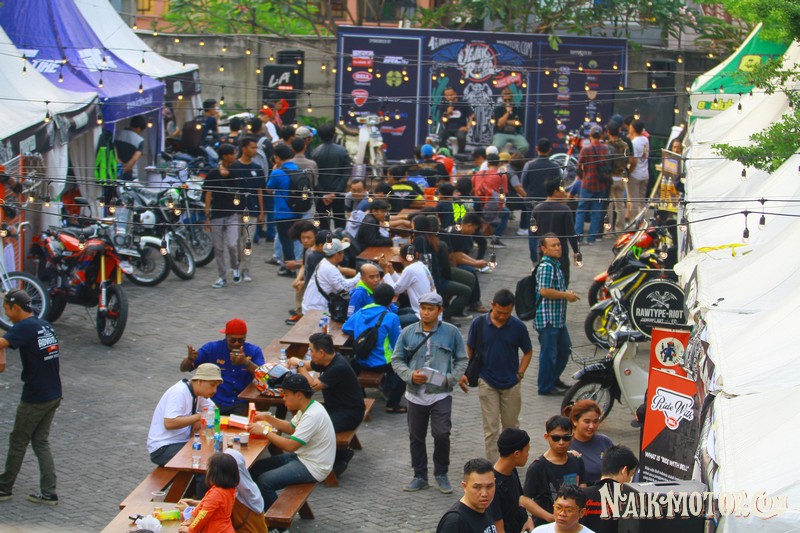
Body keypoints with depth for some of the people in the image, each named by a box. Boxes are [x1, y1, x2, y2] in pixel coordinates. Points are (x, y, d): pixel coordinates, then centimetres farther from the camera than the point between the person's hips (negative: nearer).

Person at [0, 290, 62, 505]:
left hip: (34, 398, -7)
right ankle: (48, 493, 11)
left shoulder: (25, 327, -17)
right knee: (41, 442, 14)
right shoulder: (46, 325, 8)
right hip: (54, 396, 8)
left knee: (18, 441, 8)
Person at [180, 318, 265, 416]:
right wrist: (190, 359, -22)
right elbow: (183, 368, 2)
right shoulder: (211, 348, 2)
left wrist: (246, 362, -26)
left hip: (241, 404, 0)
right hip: (214, 401, 0)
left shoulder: (254, 351, 2)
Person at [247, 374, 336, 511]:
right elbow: (292, 428, 20)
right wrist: (267, 418, 6)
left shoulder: (313, 415, -26)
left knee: (264, 481, -20)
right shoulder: (307, 408, 5)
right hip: (301, 457, 11)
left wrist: (264, 431, -21)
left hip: (312, 468, -11)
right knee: (256, 468, 9)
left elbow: (290, 446, -29)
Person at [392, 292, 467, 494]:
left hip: (441, 394, -2)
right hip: (415, 394, 3)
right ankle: (420, 476, 22)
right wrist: (410, 375, -10)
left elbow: (462, 360, 7)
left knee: (442, 434, -11)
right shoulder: (408, 333, 4)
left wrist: (451, 378, -9)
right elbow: (396, 360, 8)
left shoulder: (451, 333, 1)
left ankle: (441, 474, 8)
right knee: (416, 436, 9)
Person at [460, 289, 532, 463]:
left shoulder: (518, 327, -8)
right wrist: (464, 373, -4)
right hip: (487, 383, -1)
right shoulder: (479, 323, -10)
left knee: (511, 426, 14)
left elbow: (528, 352, 5)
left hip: (511, 384, 1)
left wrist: (520, 373, -3)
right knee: (490, 429, 0)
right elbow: (469, 349, 3)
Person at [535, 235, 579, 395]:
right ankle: (545, 387, 10)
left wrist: (567, 293, 9)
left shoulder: (555, 265, 14)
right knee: (549, 352, -1)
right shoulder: (546, 266, -19)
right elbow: (544, 291, -27)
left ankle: (554, 379, 34)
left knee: (565, 349, 20)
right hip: (547, 318, -10)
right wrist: (566, 295, -18)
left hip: (558, 318, 10)